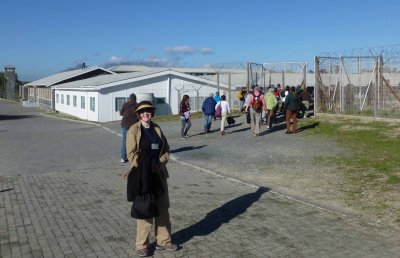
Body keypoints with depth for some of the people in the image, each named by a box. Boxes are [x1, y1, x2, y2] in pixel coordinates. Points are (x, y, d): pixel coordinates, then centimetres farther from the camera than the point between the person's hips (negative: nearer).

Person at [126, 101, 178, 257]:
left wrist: (161, 163, -6)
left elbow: (166, 149, 10)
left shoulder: (157, 129, 10)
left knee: (162, 208, 11)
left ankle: (163, 241, 25)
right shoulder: (133, 130, -5)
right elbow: (131, 153, -10)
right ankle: (142, 245, 14)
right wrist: (143, 169, -16)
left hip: (158, 174, 5)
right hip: (141, 176, -5)